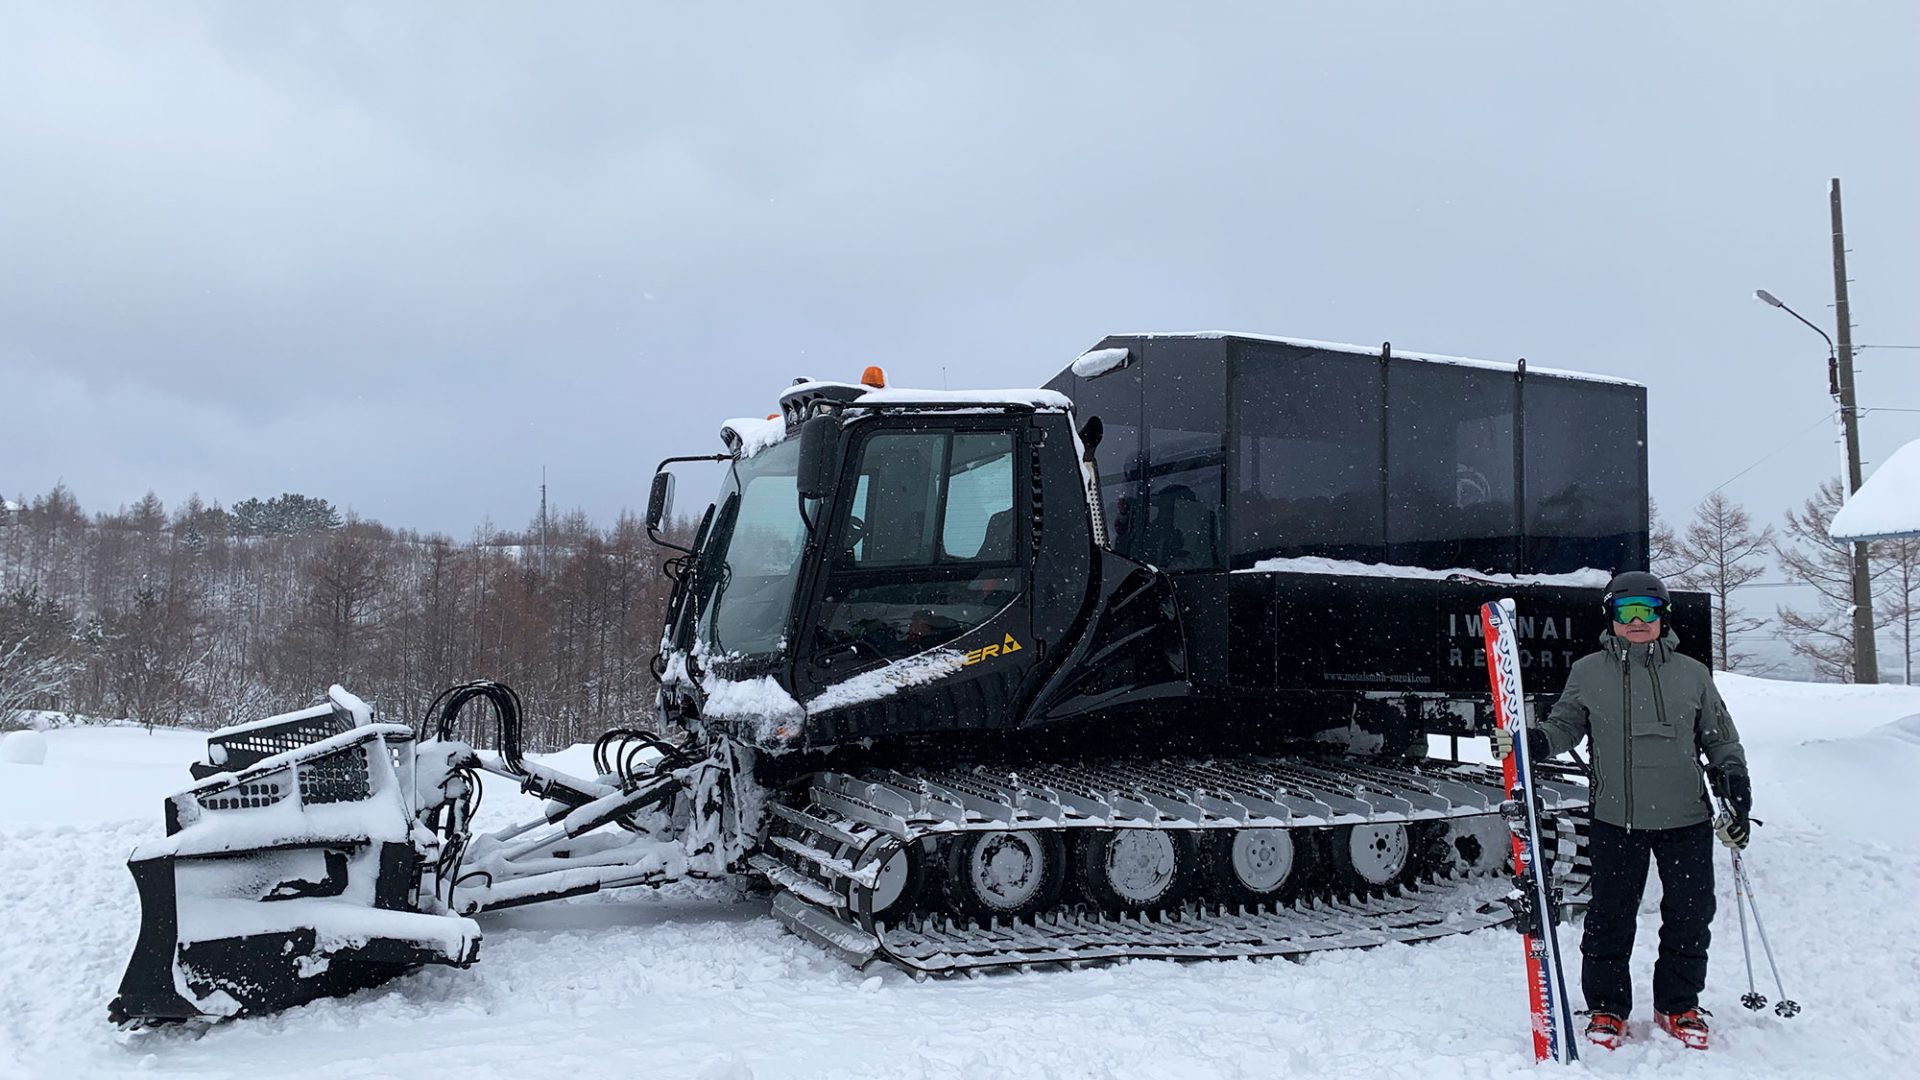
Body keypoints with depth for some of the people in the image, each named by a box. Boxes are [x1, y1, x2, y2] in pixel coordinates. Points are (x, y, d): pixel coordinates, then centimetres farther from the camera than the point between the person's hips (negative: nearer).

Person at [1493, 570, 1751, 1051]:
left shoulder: (1692, 673, 6)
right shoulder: (1588, 673, 3)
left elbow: (1721, 742, 13)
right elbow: (1564, 727, 8)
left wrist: (1738, 794, 6)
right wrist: (1528, 743, -11)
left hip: (1687, 819, 2)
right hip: (1616, 819, -1)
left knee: (1689, 917, 8)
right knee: (1610, 918, 3)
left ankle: (1678, 1007, 27)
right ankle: (1606, 1009, 19)